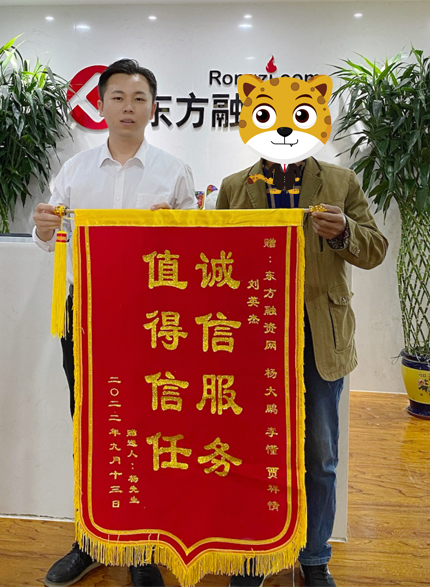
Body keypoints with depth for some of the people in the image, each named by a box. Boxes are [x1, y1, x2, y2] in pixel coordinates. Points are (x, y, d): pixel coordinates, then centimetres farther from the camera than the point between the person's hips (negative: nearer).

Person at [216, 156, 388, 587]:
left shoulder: (341, 182, 7)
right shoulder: (234, 187, 9)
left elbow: (375, 250, 5)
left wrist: (344, 232, -17)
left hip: (320, 338, 0)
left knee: (319, 458, 11)